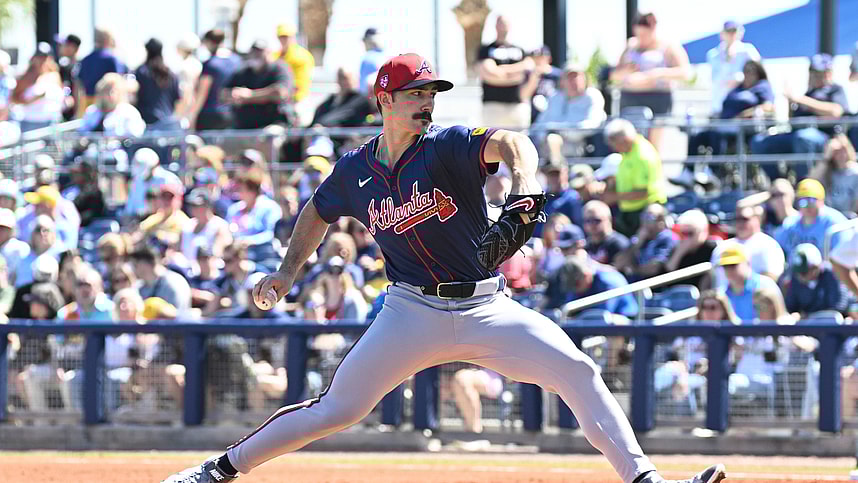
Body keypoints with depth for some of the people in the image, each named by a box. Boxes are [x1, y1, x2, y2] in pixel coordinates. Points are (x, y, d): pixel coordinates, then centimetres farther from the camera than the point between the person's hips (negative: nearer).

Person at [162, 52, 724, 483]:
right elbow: (319, 211, 24)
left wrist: (524, 193, -51)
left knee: (578, 371, -16)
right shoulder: (356, 171, 2)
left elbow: (510, 143, -31)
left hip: (485, 307, -1)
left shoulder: (448, 147, -10)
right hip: (413, 310, 1)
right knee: (336, 410, -3)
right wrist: (290, 270, 14)